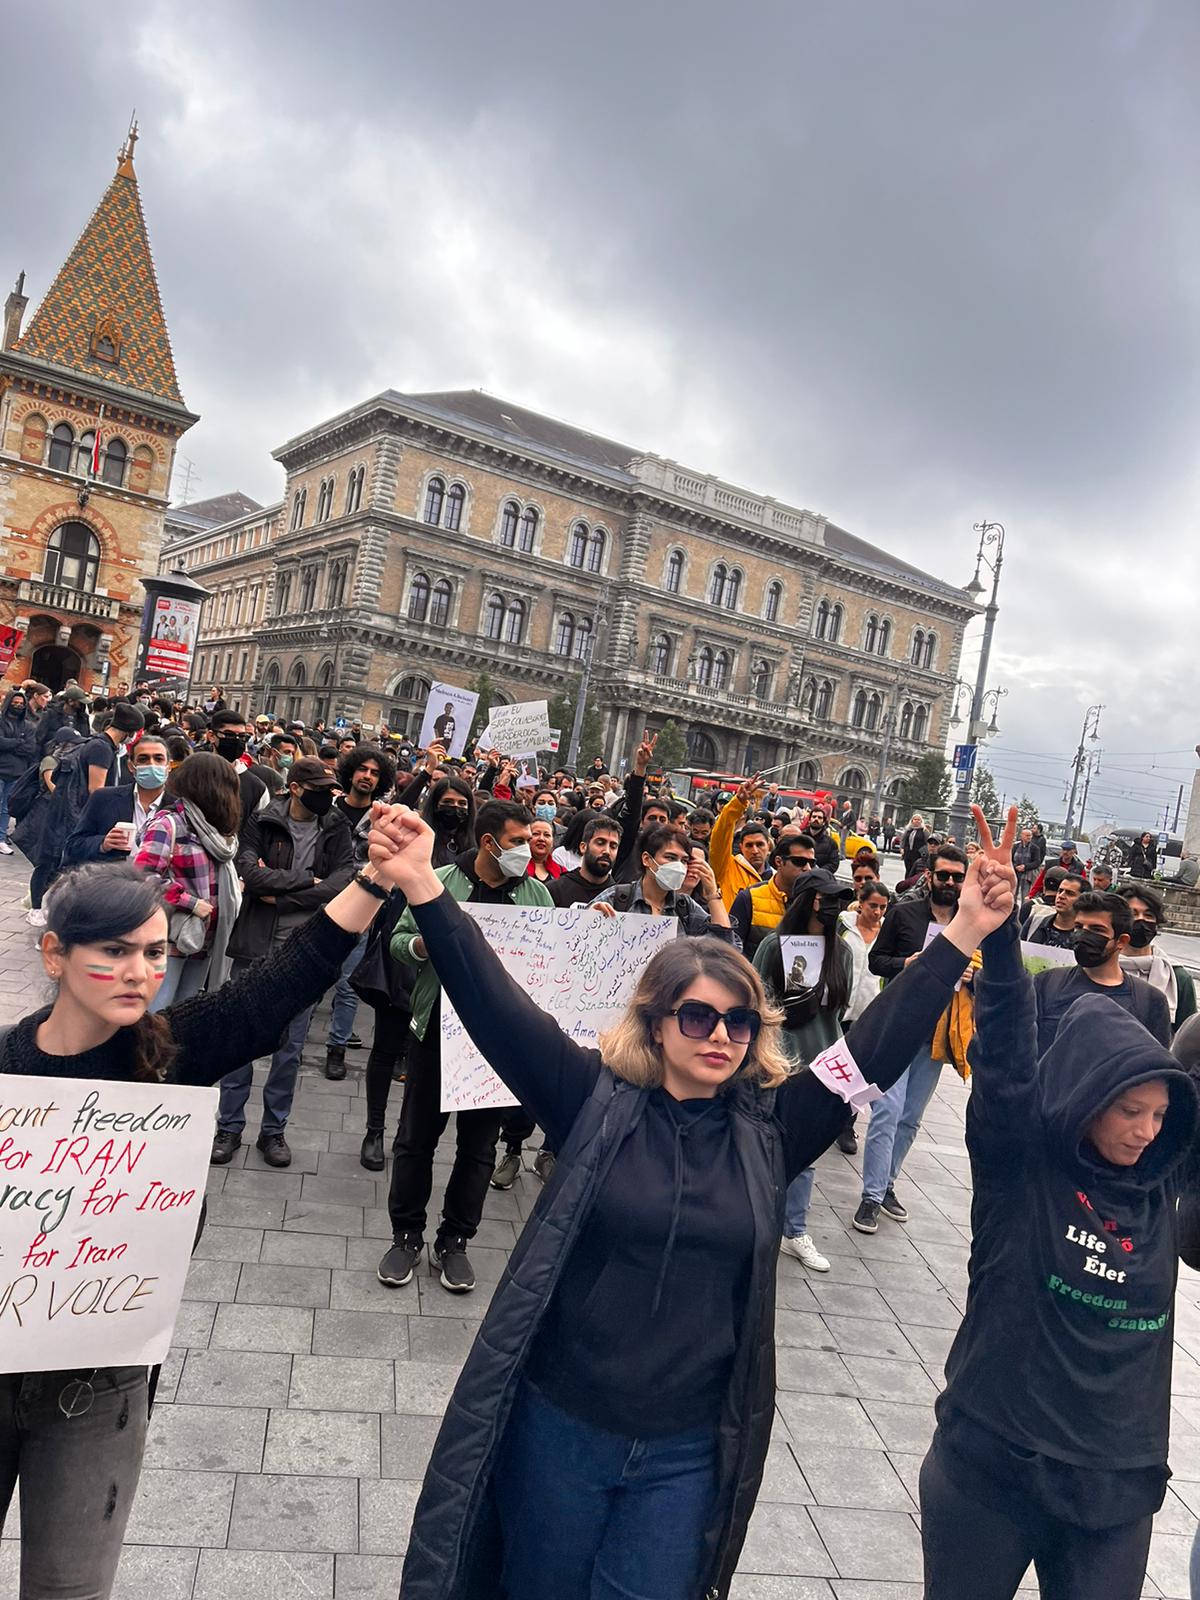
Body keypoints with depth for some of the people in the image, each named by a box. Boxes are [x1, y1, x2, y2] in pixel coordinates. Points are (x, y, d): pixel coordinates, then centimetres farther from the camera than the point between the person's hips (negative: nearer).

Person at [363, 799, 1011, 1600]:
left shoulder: (770, 1127, -5)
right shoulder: (596, 1100, -11)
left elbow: (878, 1043, -11)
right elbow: (494, 1004, -20)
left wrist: (963, 935, -19)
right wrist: (424, 888, -32)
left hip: (688, 1448, 1)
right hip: (559, 1424, -1)